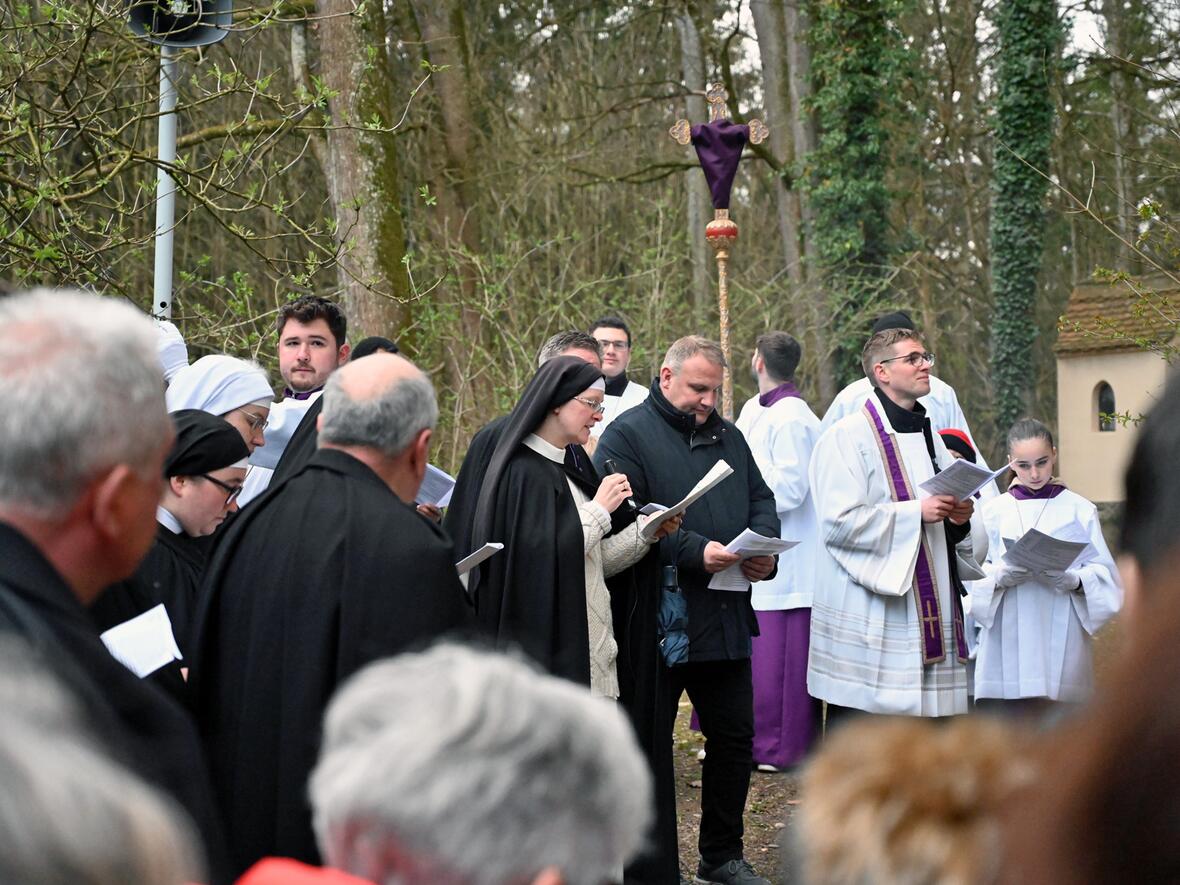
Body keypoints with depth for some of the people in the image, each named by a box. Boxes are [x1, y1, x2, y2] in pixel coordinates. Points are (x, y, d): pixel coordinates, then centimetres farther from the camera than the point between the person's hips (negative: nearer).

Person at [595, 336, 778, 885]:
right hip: (655, 619, -6)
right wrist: (695, 552, -25)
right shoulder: (628, 436, -7)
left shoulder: (728, 436, 16)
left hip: (725, 619, 7)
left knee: (734, 736, 12)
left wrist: (764, 548, -3)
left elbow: (760, 500, 18)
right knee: (650, 745, 2)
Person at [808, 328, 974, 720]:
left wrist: (957, 516, 2)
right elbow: (839, 520, -18)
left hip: (927, 612, 8)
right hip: (868, 622, -8)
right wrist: (917, 511, -19)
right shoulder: (847, 436, -8)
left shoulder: (929, 436, 17)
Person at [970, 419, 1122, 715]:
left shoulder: (1079, 510, 5)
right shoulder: (994, 510, 9)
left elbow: (1104, 574, 2)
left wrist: (1074, 581, -18)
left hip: (1059, 633, -1)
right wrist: (1000, 578, -15)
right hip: (1006, 634, 1)